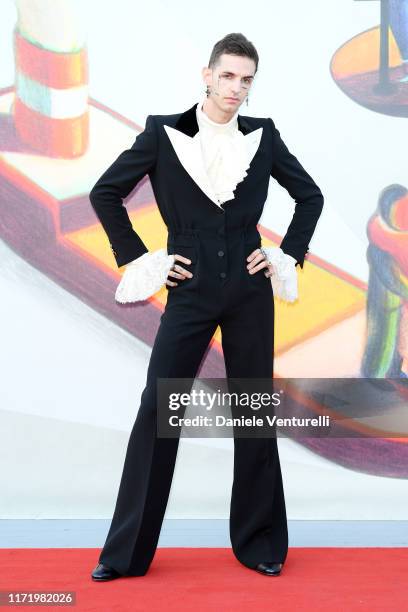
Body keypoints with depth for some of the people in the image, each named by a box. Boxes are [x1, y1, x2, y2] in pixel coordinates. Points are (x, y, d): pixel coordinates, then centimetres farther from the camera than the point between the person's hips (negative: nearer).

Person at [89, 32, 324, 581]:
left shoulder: (263, 134, 4)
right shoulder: (163, 133, -1)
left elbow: (310, 195, 16)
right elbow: (105, 193, 4)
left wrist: (289, 254, 5)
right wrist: (138, 258, -2)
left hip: (250, 290, 2)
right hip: (190, 291, -1)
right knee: (157, 412, -2)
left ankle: (260, 544, 21)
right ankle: (127, 551, 10)